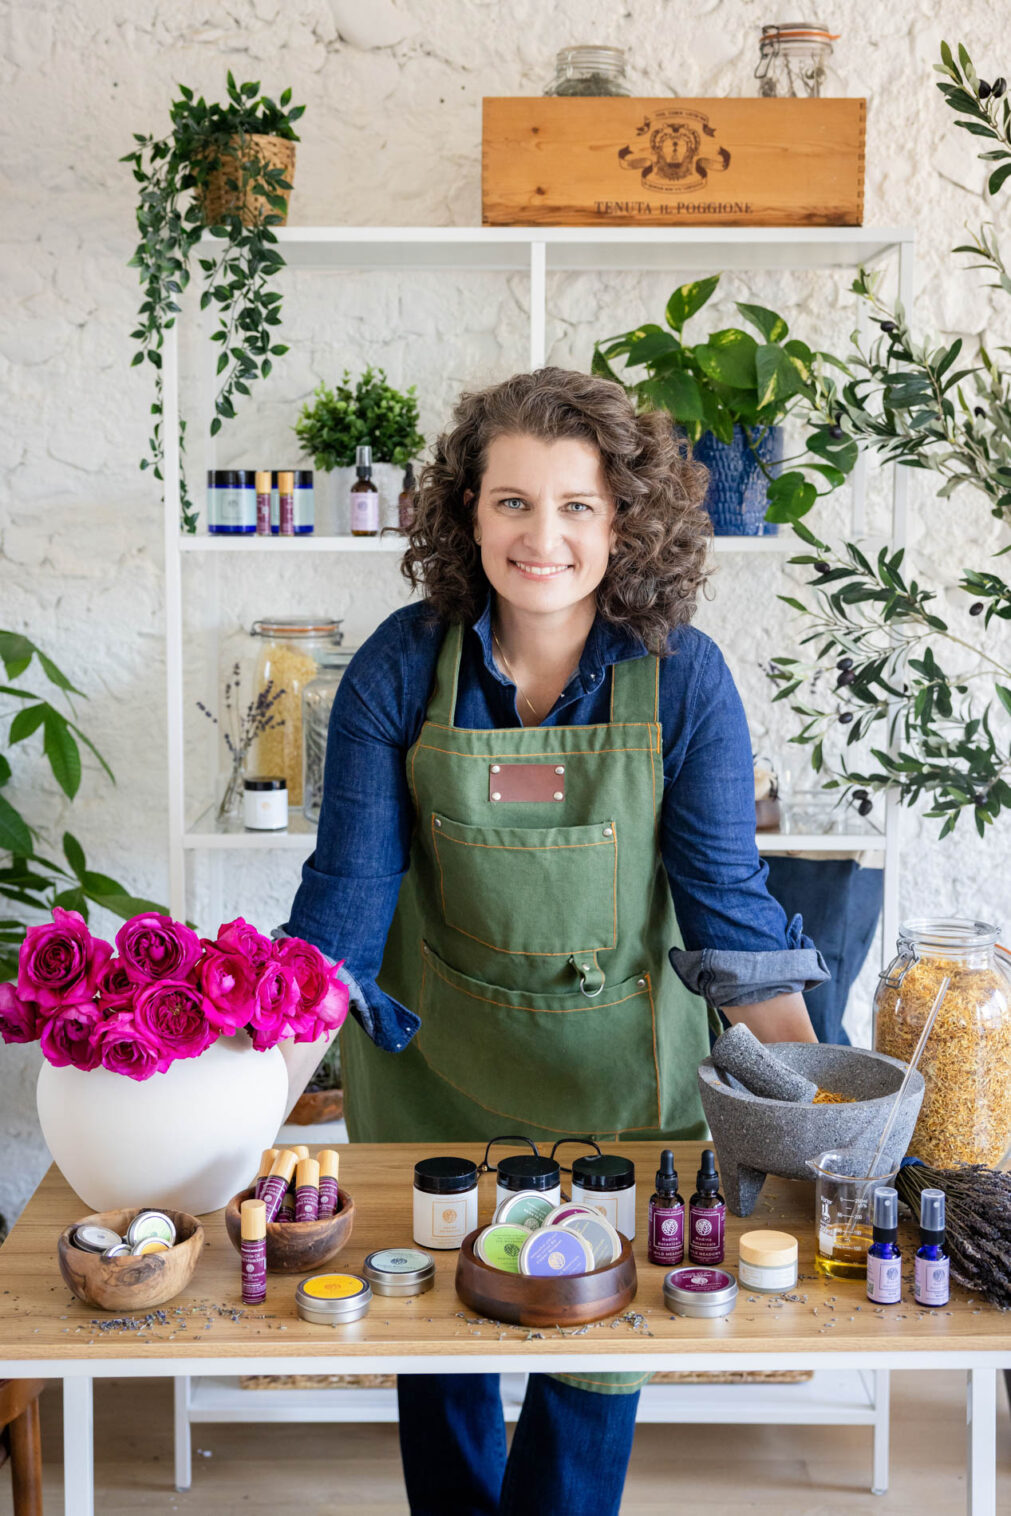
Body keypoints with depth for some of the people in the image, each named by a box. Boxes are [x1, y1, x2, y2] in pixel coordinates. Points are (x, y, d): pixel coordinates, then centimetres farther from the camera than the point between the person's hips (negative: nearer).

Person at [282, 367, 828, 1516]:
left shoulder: (681, 676, -16)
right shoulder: (400, 666, -15)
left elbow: (725, 889, -11)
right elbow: (348, 884, -13)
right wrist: (274, 1072, -22)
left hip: (615, 1049, 0)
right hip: (431, 1044, 1)